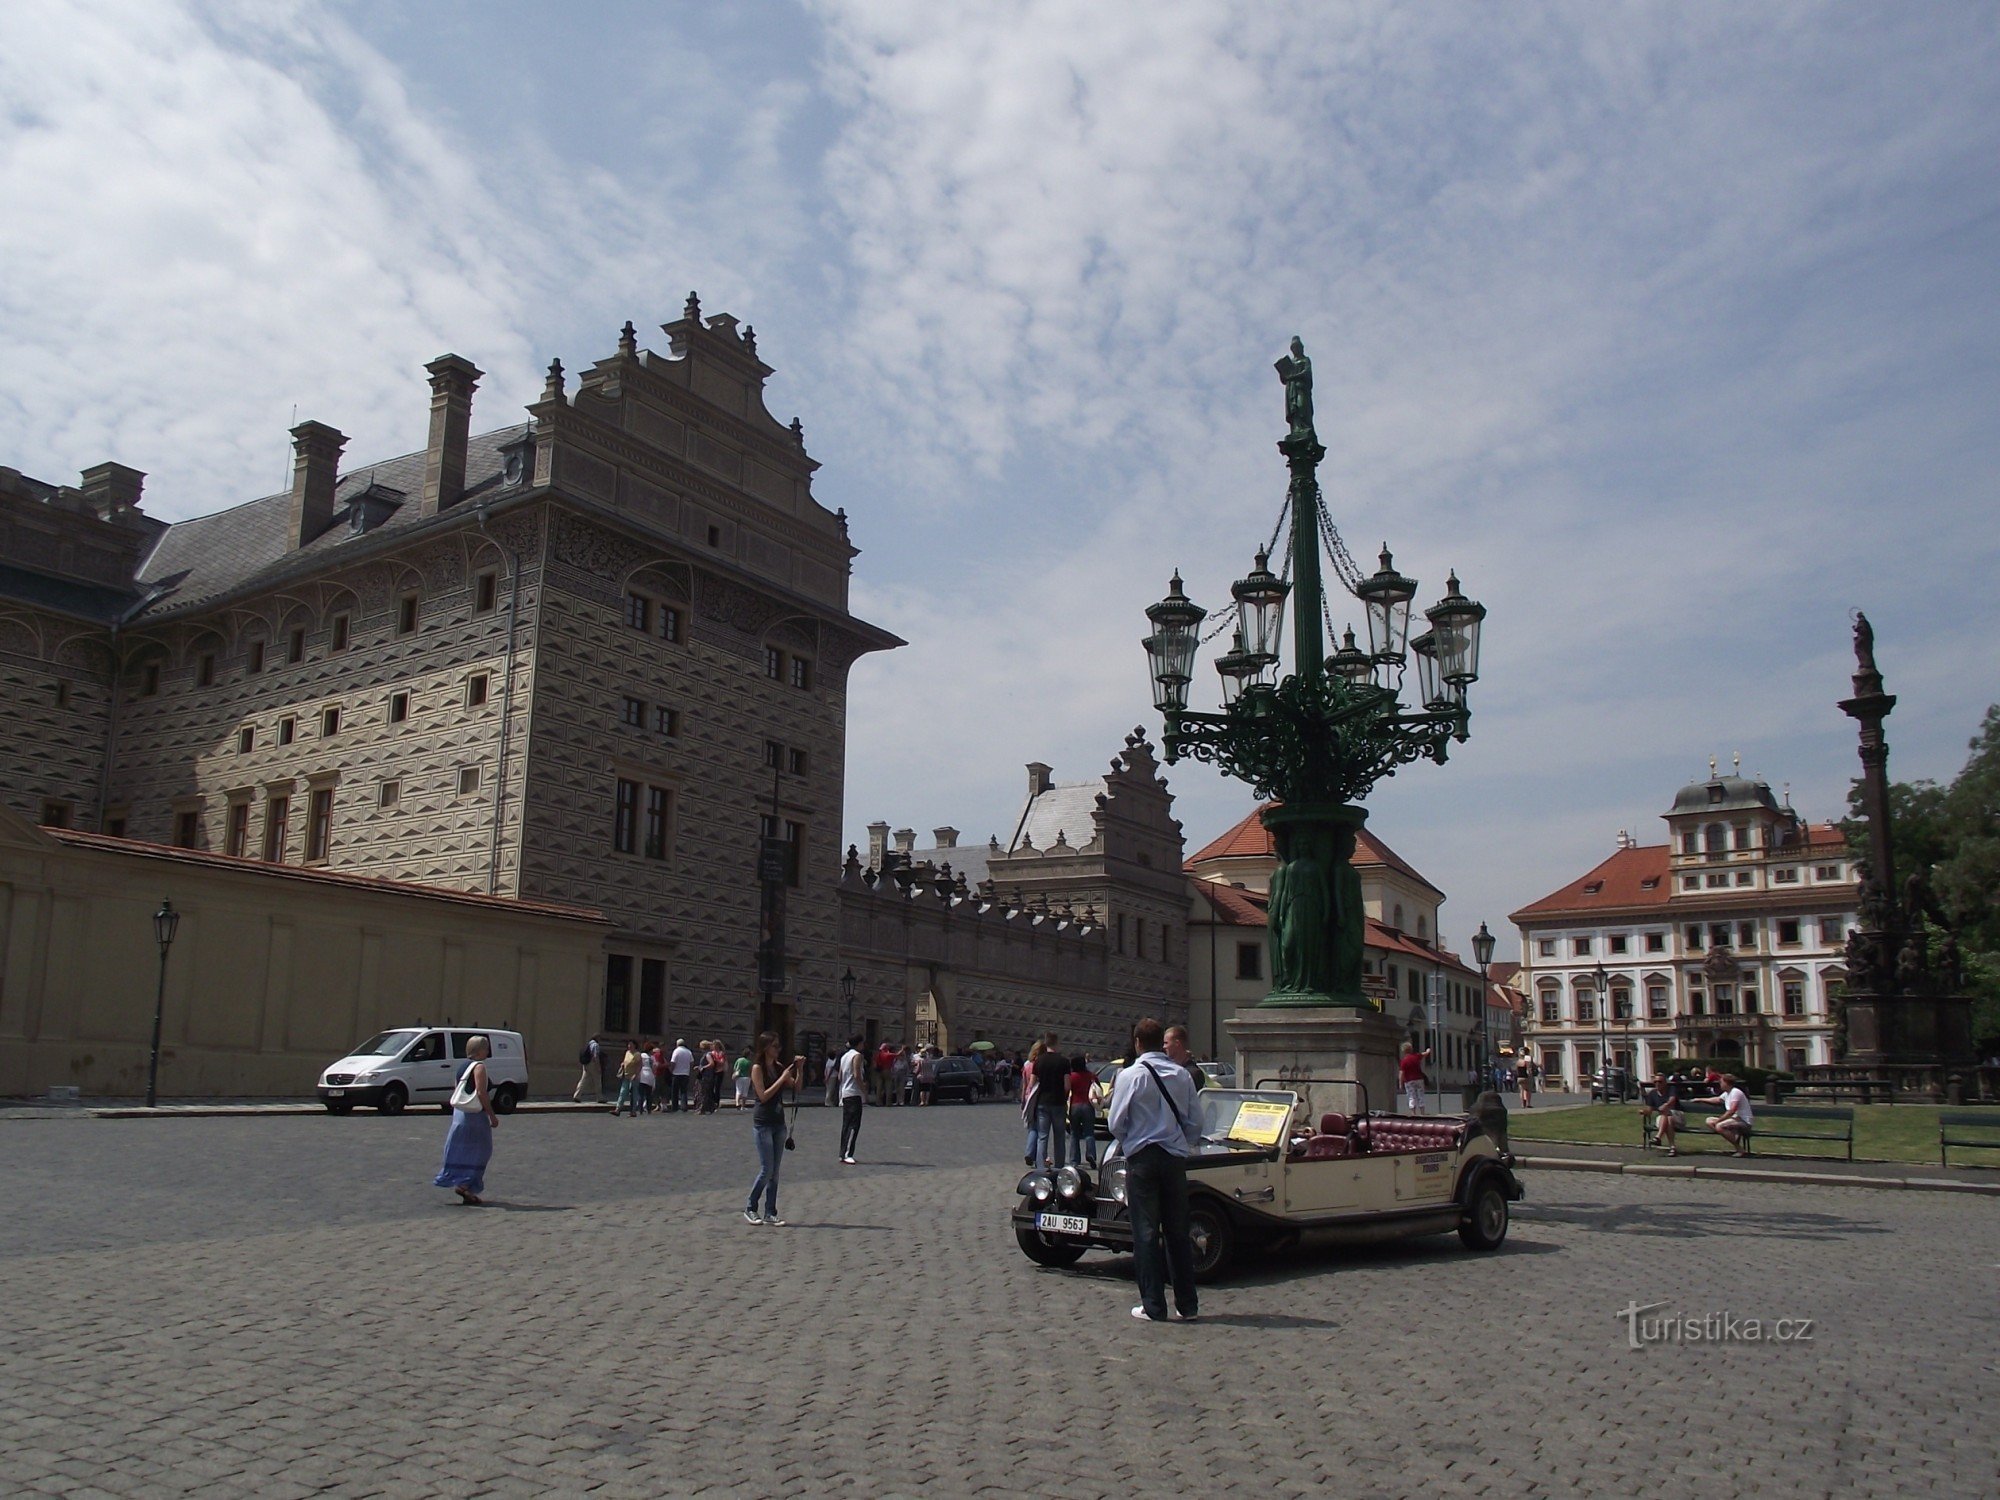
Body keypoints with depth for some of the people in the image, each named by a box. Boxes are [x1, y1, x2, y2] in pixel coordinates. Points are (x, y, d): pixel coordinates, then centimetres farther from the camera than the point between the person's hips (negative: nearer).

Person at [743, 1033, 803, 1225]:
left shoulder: (778, 1066, 9)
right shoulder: (757, 1068, -10)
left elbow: (797, 1086, 11)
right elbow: (763, 1095, -17)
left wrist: (800, 1069, -4)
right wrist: (782, 1078, -17)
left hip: (778, 1122, 7)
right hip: (763, 1123, -7)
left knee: (775, 1171, 7)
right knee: (766, 1170, -5)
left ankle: (770, 1213, 12)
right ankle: (750, 1209, 10)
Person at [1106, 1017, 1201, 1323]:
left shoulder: (1131, 1075, -9)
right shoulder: (1182, 1075, 2)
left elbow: (1117, 1123, -6)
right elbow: (1195, 1121, 4)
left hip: (1142, 1158, -3)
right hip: (1175, 1158, 4)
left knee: (1146, 1232, 3)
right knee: (1178, 1231, 12)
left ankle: (1153, 1306, 4)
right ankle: (1186, 1304, 15)